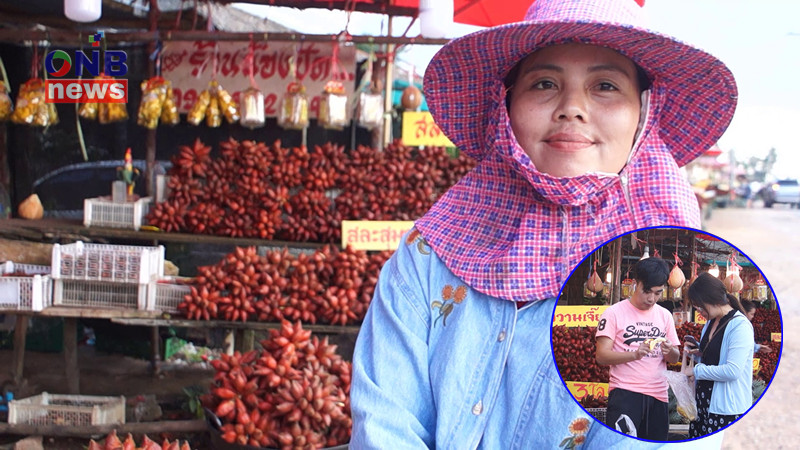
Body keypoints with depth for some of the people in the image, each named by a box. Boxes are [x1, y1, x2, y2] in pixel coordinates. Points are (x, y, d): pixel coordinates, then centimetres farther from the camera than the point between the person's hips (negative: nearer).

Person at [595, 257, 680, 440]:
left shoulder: (665, 315, 12)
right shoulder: (615, 313, -3)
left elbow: (675, 358, 14)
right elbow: (602, 356, -9)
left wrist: (669, 351, -11)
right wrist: (635, 354, -26)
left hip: (658, 396, 5)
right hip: (625, 394, -5)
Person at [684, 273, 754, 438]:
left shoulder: (740, 326, -14)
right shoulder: (710, 323, 14)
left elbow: (733, 371, -22)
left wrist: (697, 371, -13)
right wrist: (697, 354, 8)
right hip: (704, 403, 8)